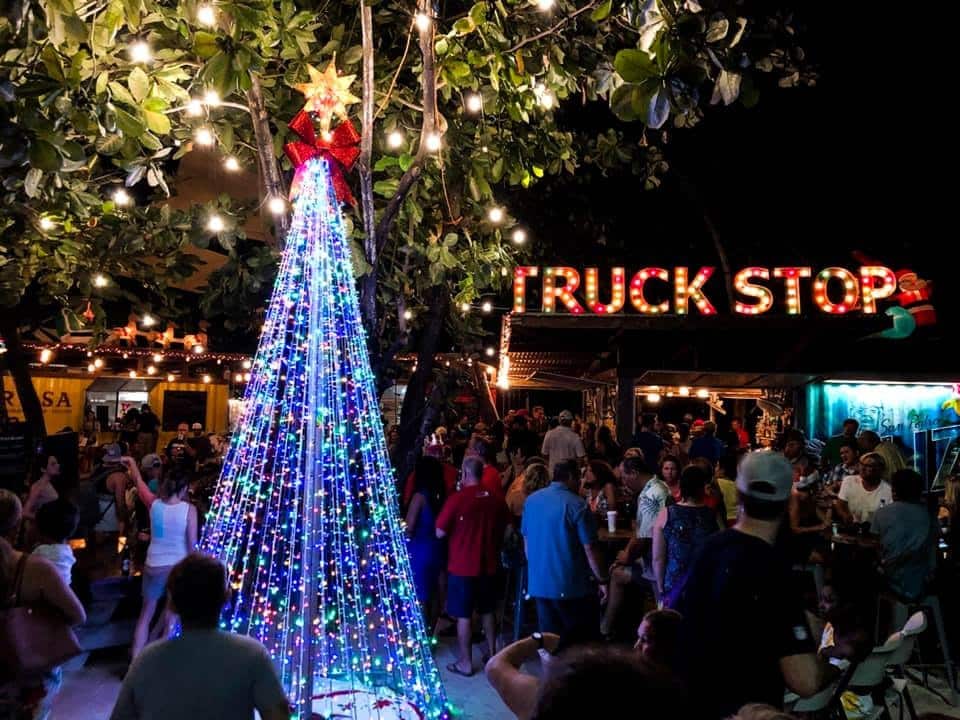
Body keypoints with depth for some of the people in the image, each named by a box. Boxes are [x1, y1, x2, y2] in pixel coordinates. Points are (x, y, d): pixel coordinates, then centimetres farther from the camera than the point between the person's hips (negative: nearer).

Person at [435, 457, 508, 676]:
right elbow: (502, 530, 10)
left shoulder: (457, 499, -17)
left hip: (462, 566, -5)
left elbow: (440, 533, -12)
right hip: (488, 564, 5)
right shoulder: (497, 499, -4)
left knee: (463, 615, 6)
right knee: (487, 611, 20)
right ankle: (492, 653, 31)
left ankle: (465, 662, 14)